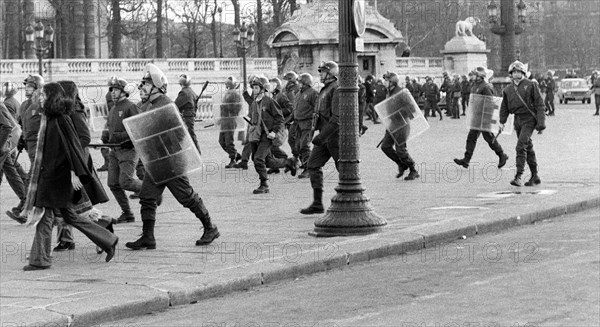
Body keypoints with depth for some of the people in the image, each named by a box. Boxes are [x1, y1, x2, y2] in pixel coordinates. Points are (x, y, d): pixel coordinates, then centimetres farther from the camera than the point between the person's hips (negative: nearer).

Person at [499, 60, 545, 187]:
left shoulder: (531, 85, -5)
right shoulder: (507, 90, 9)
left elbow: (539, 104, -6)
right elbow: (504, 107, 18)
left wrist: (541, 122, -11)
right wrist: (502, 122, 6)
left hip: (529, 118, -6)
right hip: (518, 119, 6)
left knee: (521, 146, -17)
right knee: (528, 148, 12)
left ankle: (518, 176, -18)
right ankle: (535, 176, 21)